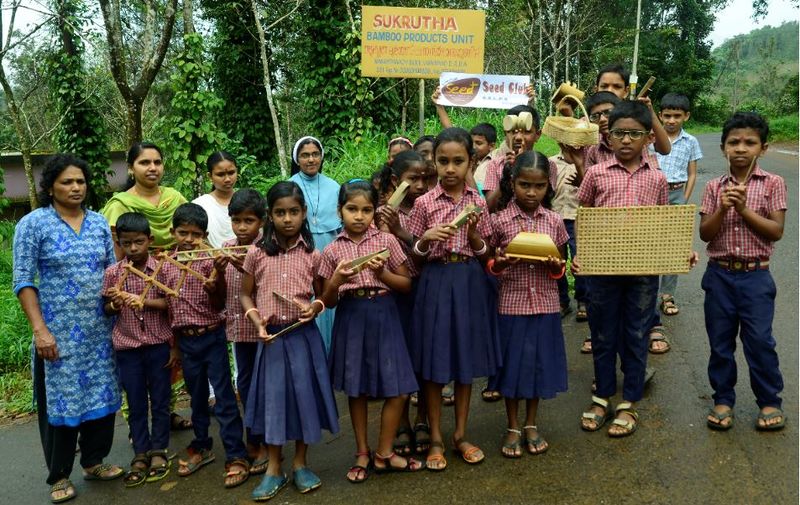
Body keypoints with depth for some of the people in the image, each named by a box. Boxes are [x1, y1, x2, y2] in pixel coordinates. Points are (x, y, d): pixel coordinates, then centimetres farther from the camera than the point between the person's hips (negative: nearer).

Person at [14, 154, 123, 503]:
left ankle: (94, 462, 28)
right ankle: (59, 475, 20)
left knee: (101, 395, 10)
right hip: (58, 331, -4)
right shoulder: (34, 224, -6)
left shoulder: (99, 223, 7)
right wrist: (40, 329, -15)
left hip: (100, 330, 4)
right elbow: (23, 280, -8)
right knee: (61, 399, 4)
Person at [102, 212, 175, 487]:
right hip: (127, 348, 1)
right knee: (136, 404, 11)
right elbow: (107, 311, 6)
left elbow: (171, 304, -6)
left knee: (160, 402, 9)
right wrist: (114, 303, -15)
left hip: (159, 345, -1)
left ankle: (159, 451, 22)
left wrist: (145, 301, -20)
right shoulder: (112, 273, -1)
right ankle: (140, 454, 21)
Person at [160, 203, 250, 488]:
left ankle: (236, 456, 3)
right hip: (185, 339, 5)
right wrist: (172, 343, 12)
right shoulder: (166, 265, 5)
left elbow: (219, 305, -11)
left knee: (224, 397, -2)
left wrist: (218, 278, -29)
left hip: (211, 336, -4)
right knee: (197, 396, 18)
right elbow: (167, 306, 12)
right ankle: (201, 447, 33)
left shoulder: (210, 261, -8)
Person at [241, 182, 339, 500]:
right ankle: (274, 468, 21)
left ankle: (300, 463, 25)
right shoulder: (256, 253, -2)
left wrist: (315, 307, -13)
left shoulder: (312, 255, -1)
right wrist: (257, 321, -10)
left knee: (304, 395, 6)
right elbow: (246, 295, 6)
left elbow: (323, 294, 9)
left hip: (303, 336, 0)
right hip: (272, 336, 0)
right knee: (273, 397, 6)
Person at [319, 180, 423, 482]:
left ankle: (384, 453, 18)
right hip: (350, 318, 0)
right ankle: (362, 454, 26)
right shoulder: (332, 251, 2)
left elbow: (407, 285, 3)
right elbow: (328, 301, 5)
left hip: (383, 315, 0)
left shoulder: (386, 241, 0)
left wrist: (382, 273, -14)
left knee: (397, 389, 0)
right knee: (356, 388, 10)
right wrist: (337, 280, -15)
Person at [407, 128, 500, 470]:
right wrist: (426, 239, -18)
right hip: (435, 282, -2)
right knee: (434, 364, 4)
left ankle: (461, 435, 26)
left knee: (466, 359, 11)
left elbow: (487, 255, 5)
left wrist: (473, 234, -13)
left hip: (470, 283, 2)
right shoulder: (424, 203, -4)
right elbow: (414, 256, 1)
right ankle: (435, 439, 18)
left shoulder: (478, 202, 2)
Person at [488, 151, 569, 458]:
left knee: (539, 363, 11)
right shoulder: (501, 221, -6)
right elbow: (488, 265, 2)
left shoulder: (554, 221, 0)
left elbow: (561, 266, 8)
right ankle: (513, 428, 24)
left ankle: (531, 425, 30)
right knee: (512, 363, 7)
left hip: (545, 305, 2)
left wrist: (556, 267, -14)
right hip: (512, 303, -2)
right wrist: (498, 263, -20)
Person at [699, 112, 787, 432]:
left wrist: (744, 209, -15)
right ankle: (723, 399, 25)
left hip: (755, 275, -2)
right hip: (719, 274, 2)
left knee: (759, 341, 2)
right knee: (720, 341, 10)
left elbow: (776, 231, -8)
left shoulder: (773, 184, -2)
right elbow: (705, 234, -2)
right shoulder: (715, 187, 2)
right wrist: (722, 209, -17)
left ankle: (769, 401, 20)